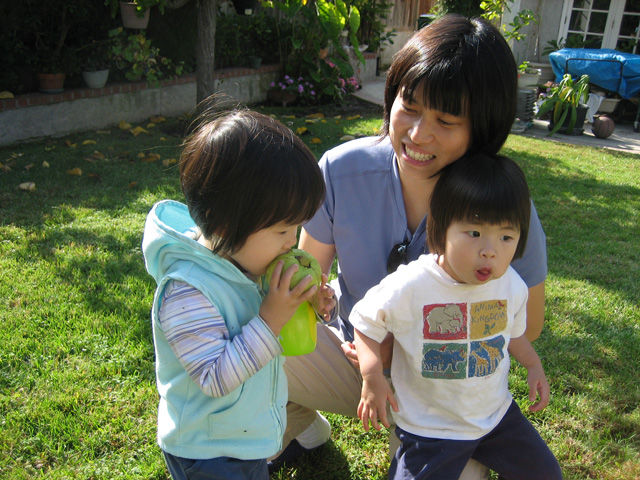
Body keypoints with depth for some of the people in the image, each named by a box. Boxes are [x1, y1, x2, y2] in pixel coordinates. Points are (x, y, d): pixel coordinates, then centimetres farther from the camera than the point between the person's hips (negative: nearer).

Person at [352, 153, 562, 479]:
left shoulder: (512, 286, -9)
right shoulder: (409, 287, -26)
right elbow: (366, 321, -11)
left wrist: (534, 366, 8)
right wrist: (372, 376, -21)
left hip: (496, 413, 5)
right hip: (430, 428, -4)